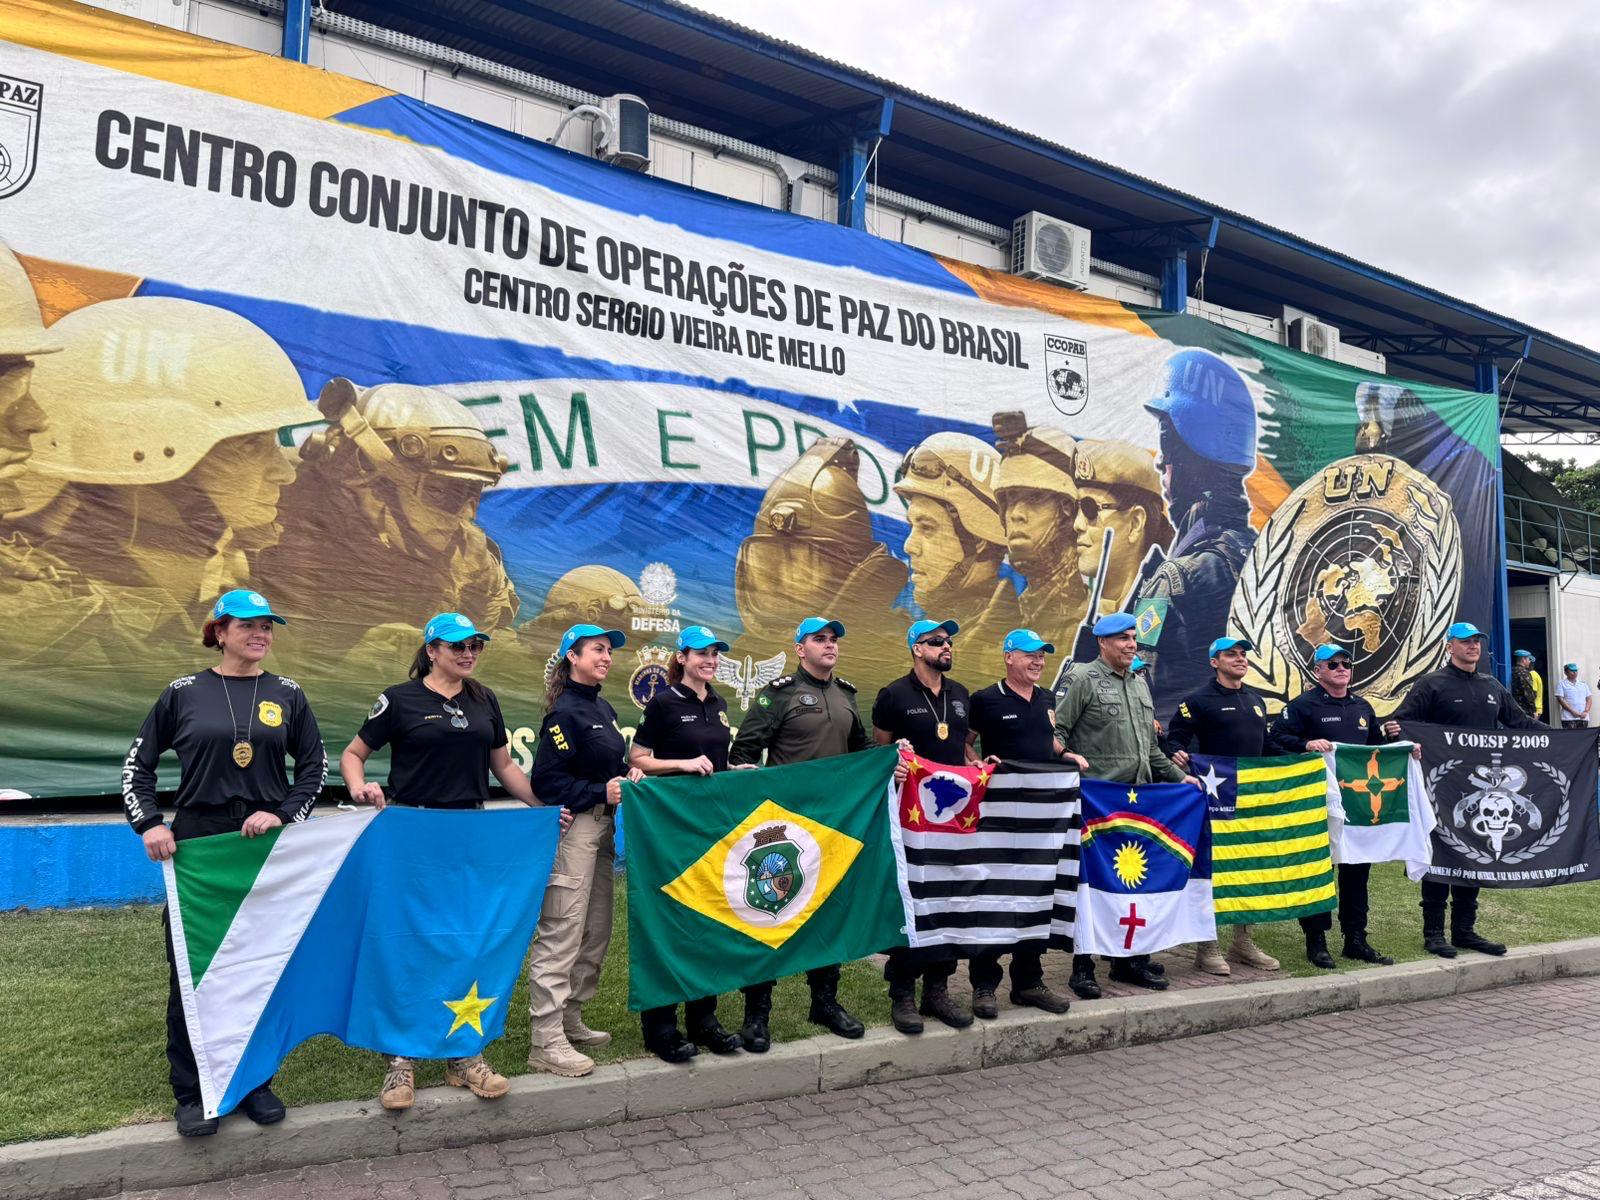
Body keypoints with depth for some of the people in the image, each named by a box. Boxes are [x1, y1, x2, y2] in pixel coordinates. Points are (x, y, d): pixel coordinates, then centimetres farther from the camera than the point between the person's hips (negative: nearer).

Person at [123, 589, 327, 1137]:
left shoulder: (287, 695, 4)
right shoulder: (184, 692, 1)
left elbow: (315, 764, 8)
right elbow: (138, 763, 7)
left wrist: (284, 813, -7)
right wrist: (149, 824, -5)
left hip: (267, 848, 1)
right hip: (196, 846, -1)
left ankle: (255, 1081, 23)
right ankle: (191, 1092, 18)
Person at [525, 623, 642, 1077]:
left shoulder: (602, 708, 13)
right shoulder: (565, 712, -13)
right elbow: (545, 780, -17)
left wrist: (628, 775, 4)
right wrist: (601, 791, -17)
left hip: (602, 827, 10)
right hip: (572, 828, -10)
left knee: (596, 933, 16)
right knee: (561, 936, -7)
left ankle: (570, 1021, 29)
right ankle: (547, 1042, 0)